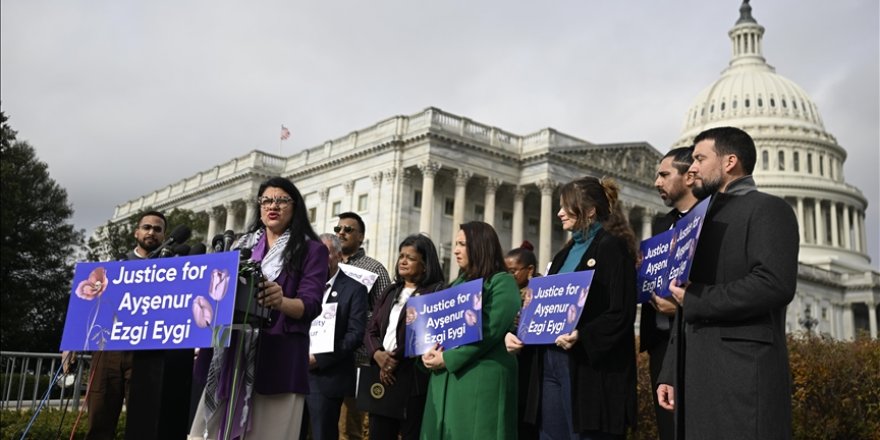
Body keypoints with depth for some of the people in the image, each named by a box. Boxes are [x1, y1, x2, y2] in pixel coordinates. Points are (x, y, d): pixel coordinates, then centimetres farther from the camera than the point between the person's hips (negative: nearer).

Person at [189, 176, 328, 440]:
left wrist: (281, 302, -28)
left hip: (278, 356, -4)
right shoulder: (243, 245, 18)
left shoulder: (311, 250, 4)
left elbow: (310, 306, -7)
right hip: (232, 351, 4)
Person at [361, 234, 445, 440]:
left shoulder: (436, 292, -3)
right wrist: (378, 355, -7)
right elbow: (371, 330, 13)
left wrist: (396, 358, -11)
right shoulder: (390, 291, 19)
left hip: (412, 380, -6)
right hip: (382, 376, 6)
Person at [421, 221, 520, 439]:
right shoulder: (459, 283, 19)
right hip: (445, 378, 7)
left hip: (482, 377, -7)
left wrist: (447, 358, -15)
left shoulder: (502, 282, -5)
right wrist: (430, 350, -5)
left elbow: (491, 330, -16)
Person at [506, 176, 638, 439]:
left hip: (590, 368, -8)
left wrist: (582, 337, -27)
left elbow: (621, 312, -14)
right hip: (551, 363, 8)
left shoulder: (612, 246, -5)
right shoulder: (567, 252, 20)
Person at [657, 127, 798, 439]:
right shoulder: (707, 219, 22)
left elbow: (775, 284, -20)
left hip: (742, 375, -8)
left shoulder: (767, 208, -3)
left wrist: (694, 301, -11)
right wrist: (670, 374, 15)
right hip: (697, 377, 8)